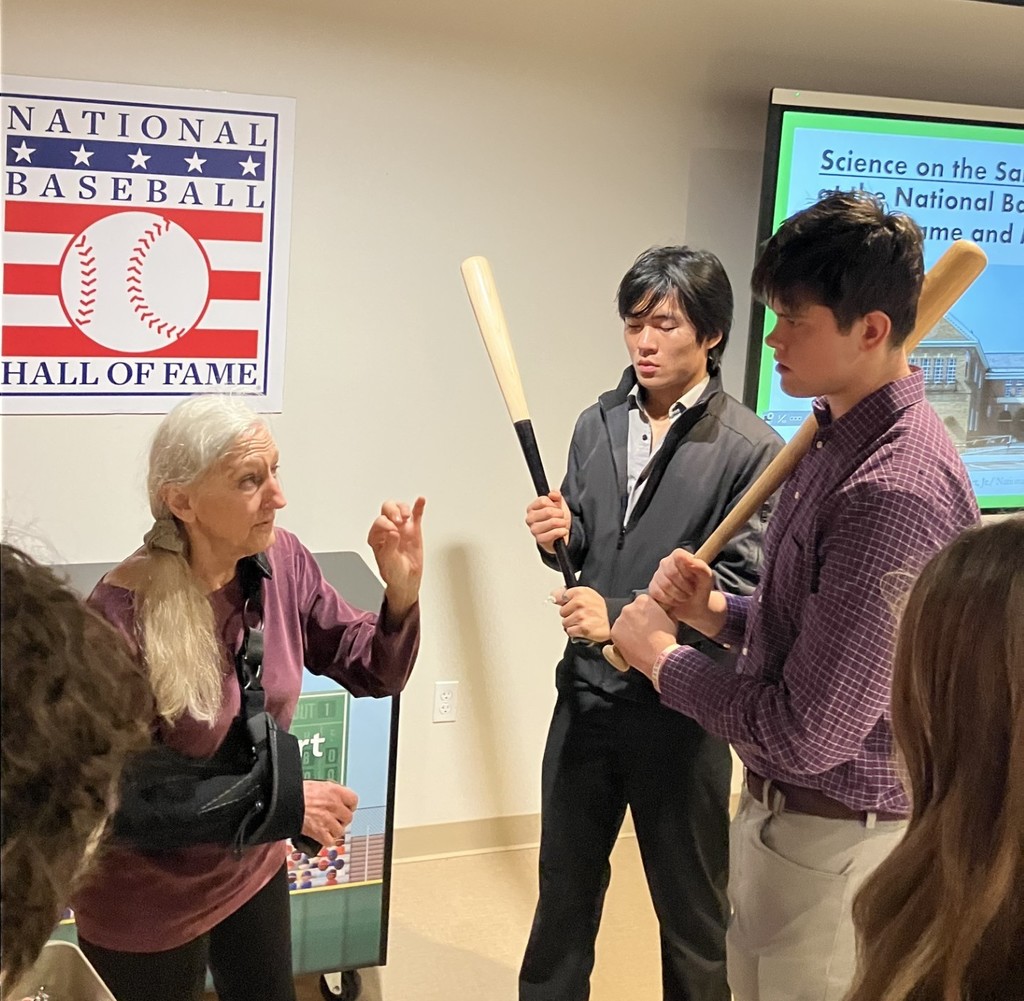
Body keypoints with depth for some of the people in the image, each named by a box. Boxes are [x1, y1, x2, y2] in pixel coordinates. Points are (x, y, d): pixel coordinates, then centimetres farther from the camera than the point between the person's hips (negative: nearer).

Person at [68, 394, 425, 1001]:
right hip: (146, 904, -5)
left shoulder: (282, 561, -13)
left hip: (253, 870, 6)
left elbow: (376, 674, -5)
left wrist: (403, 591, -23)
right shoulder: (123, 615, -29)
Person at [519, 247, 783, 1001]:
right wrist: (561, 537, -10)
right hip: (586, 696, 5)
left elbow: (745, 589, -18)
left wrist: (625, 617, -24)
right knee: (564, 887, 21)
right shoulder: (597, 424, 4)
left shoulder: (751, 449, -14)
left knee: (691, 906, 14)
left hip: (680, 710, -5)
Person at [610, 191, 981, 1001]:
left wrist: (662, 656, -14)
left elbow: (807, 732, -28)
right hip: (783, 804, 9)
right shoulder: (844, 435, 3)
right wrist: (720, 614, -3)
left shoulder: (896, 487, -29)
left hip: (833, 837, -9)